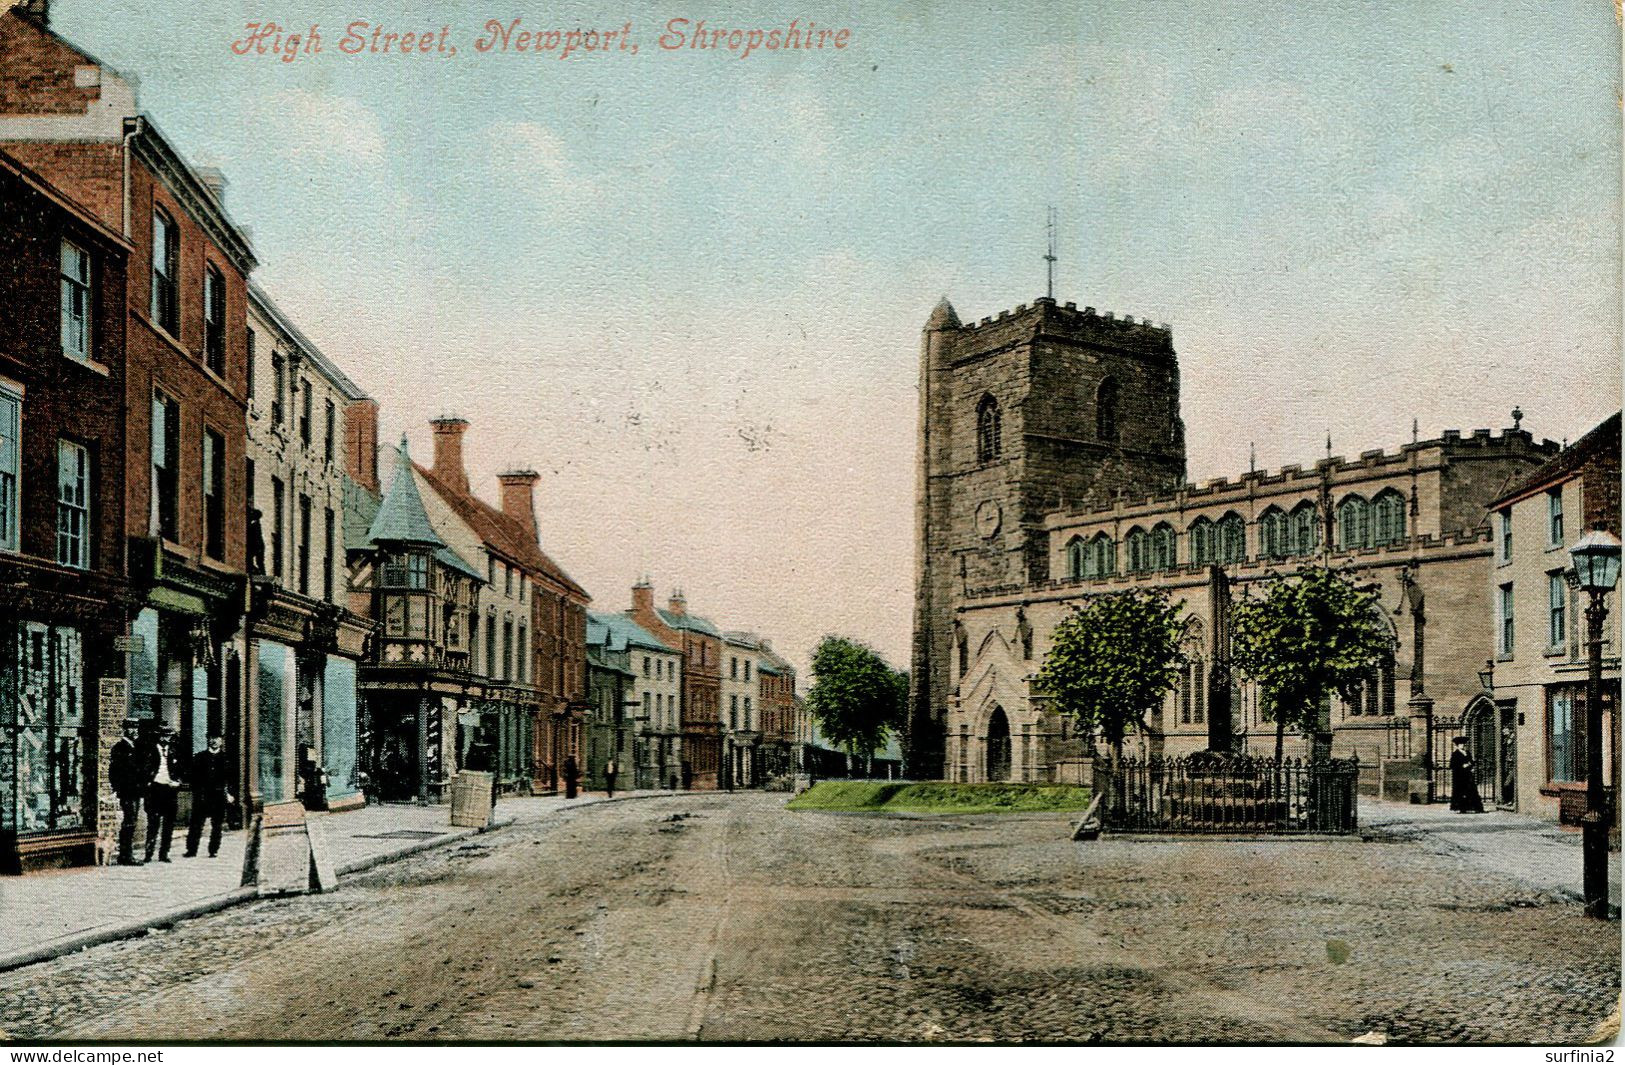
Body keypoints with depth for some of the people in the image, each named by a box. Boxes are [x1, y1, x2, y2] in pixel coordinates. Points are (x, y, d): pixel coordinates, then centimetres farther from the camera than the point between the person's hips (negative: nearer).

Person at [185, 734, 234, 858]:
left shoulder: (226, 758, 8)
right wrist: (195, 791, -3)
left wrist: (229, 793, -2)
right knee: (196, 823, -3)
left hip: (219, 795, 0)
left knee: (216, 825, 3)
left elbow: (231, 777, 6)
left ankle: (213, 851, 9)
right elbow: (194, 776, 6)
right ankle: (191, 850, 1)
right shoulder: (199, 757, 10)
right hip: (201, 795, 0)